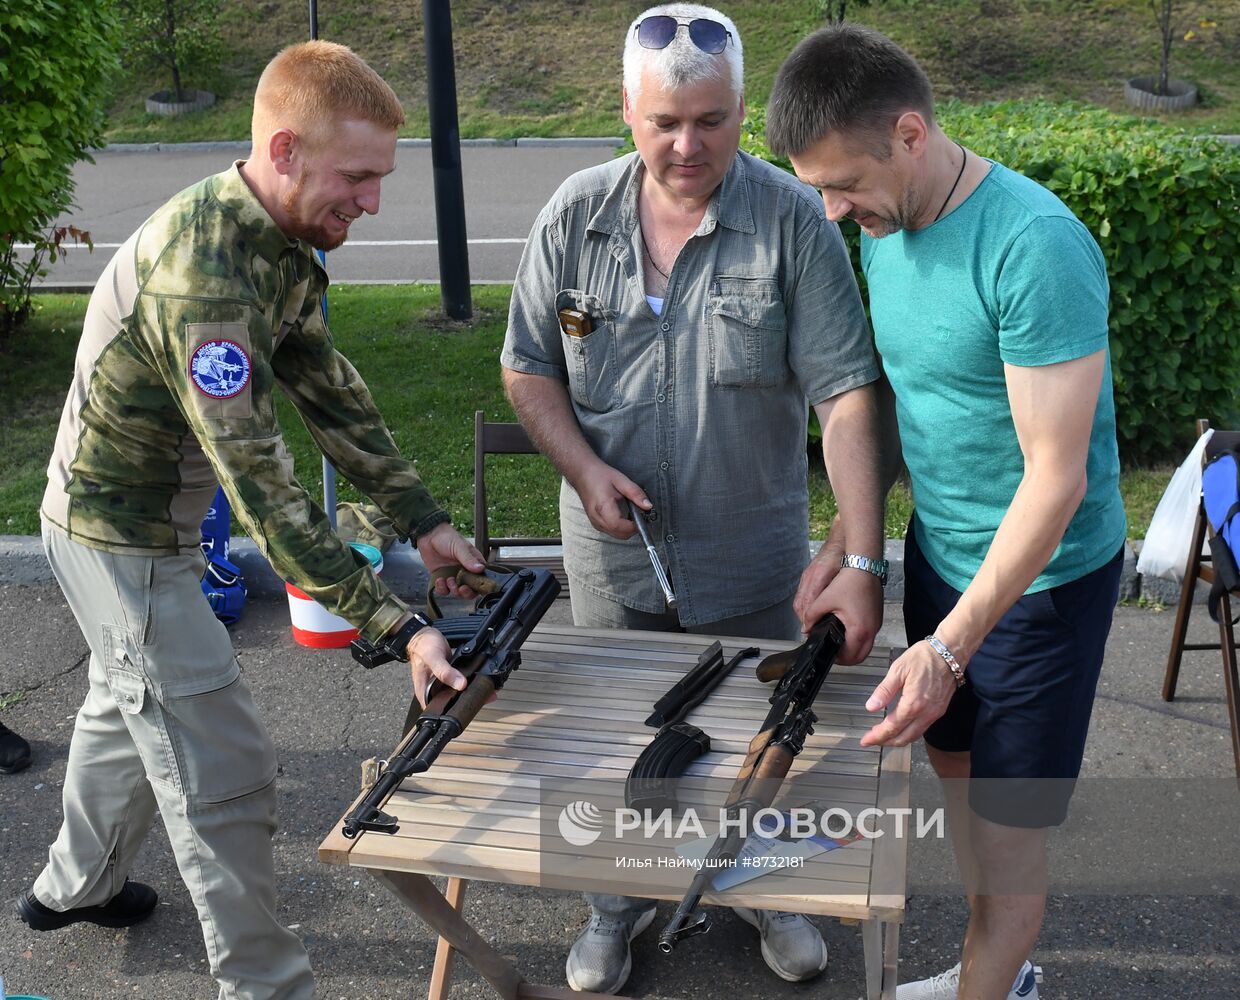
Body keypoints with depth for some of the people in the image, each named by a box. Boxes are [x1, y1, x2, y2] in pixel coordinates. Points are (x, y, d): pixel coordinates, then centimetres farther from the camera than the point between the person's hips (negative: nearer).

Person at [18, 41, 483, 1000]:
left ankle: (77, 885, 52)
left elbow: (330, 390, 1)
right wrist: (396, 624, -35)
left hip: (145, 516, 10)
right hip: (122, 534, -10)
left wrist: (423, 518, -3)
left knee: (129, 706, 28)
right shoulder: (202, 279, -34)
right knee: (223, 768, -2)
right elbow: (264, 490, -36)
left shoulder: (282, 239, -4)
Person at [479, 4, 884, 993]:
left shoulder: (793, 219, -15)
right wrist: (583, 466, -14)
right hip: (613, 551, 2)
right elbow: (528, 367, 2)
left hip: (753, 556, -1)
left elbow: (848, 394, -19)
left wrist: (865, 561, -25)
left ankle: (765, 891, 46)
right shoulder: (575, 213, -6)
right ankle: (621, 901, 44)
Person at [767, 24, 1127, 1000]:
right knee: (956, 767, 21)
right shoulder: (888, 229, -1)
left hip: (1040, 576, -8)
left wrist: (951, 646, -26)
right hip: (941, 550, 8)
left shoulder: (1035, 245, -27)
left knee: (1007, 824, 7)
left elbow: (1056, 478, -26)